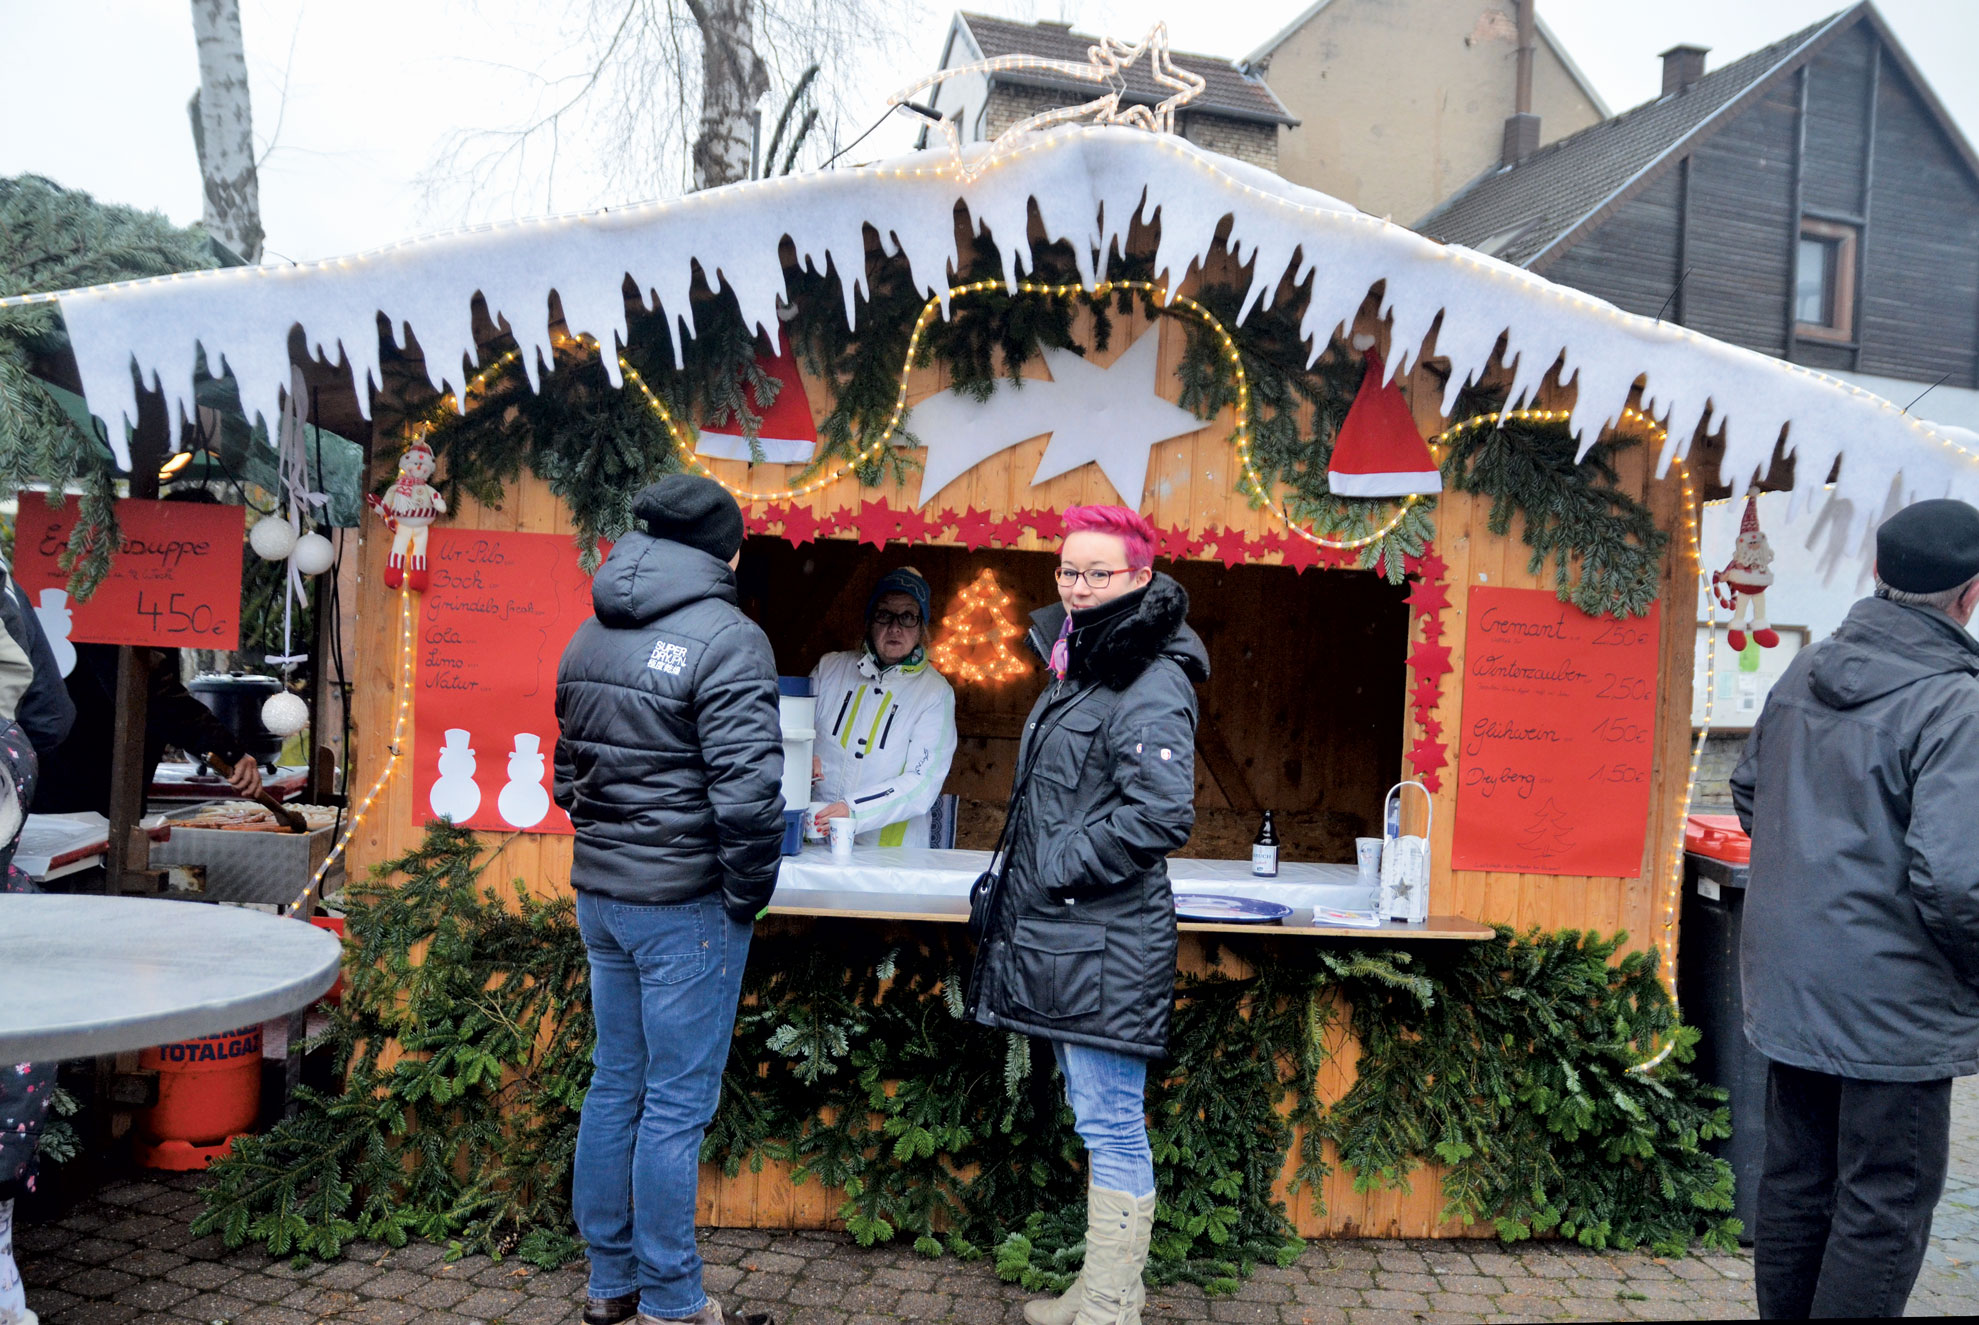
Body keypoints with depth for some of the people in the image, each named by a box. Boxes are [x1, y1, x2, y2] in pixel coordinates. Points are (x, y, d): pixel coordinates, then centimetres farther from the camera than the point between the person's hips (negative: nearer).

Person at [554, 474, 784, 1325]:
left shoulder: (590, 636, 10)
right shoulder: (726, 639, -16)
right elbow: (747, 791, -23)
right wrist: (748, 894, -10)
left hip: (600, 895, 8)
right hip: (686, 905, -7)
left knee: (614, 1084, 18)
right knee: (677, 1103, 4)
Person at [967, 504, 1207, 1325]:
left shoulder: (1151, 686, -15)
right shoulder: (1079, 667, 16)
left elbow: (1161, 816, -24)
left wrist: (1060, 871, -16)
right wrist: (1022, 889, 19)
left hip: (1105, 942, -10)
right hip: (1060, 934, 10)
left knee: (1110, 1127, -2)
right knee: (1100, 1124, 18)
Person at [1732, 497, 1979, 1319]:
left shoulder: (1804, 674, 3)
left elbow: (1749, 794, 16)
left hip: (1786, 987, 7)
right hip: (1894, 1001, -7)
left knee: (1794, 1182, 18)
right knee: (1886, 1206, 7)